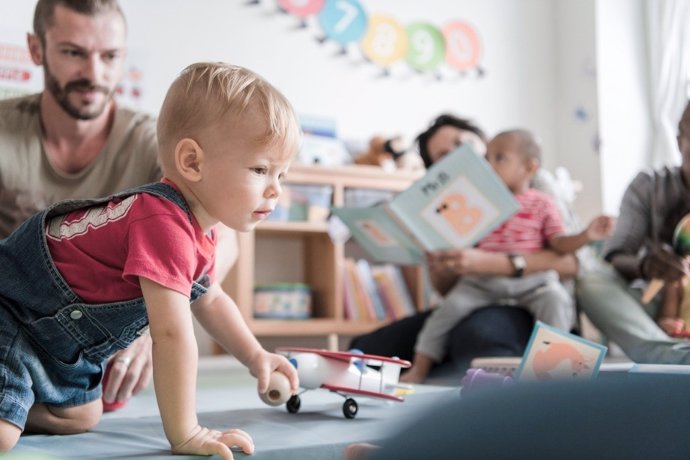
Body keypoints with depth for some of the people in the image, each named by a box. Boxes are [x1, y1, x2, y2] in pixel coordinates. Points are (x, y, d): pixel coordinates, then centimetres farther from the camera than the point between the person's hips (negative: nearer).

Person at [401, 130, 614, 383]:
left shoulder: (541, 204, 6)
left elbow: (560, 243, 2)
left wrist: (586, 236, -17)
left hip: (532, 280, -1)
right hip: (483, 279, 2)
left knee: (556, 299, -30)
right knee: (449, 307, -17)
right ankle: (419, 369, -7)